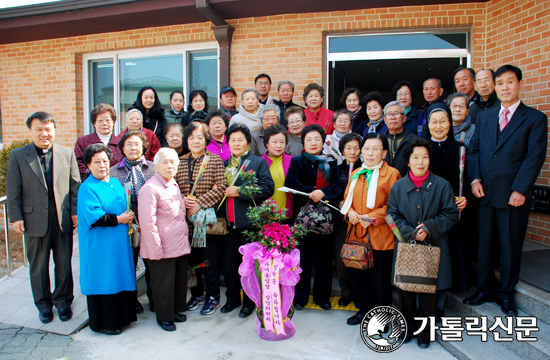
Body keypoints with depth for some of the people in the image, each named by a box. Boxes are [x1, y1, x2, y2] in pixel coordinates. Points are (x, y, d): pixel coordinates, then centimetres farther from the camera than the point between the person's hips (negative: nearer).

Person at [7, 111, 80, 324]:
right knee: (38, 266, 13)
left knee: (64, 264, 11)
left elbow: (75, 185, 4)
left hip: (63, 218, 1)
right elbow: (13, 191, 0)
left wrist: (75, 211, -2)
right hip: (34, 219, 0)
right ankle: (43, 305, 31)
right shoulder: (17, 156, 1)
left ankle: (63, 301, 29)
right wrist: (16, 217, -5)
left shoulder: (67, 154, 4)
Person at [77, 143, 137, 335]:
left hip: (119, 242, 7)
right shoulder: (87, 188, -11)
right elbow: (93, 217, -21)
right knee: (103, 280, 3)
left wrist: (129, 216, -1)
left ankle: (121, 315, 29)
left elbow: (125, 207, 19)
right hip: (100, 246, -7)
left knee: (121, 278, 14)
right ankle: (103, 323, 19)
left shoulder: (115, 183, 11)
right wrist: (118, 219, -15)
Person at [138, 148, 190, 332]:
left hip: (180, 245, 8)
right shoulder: (150, 189, -17)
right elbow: (147, 222, -20)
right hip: (163, 248, -8)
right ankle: (164, 317, 27)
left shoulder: (174, 185, 11)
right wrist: (156, 250, -19)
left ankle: (176, 310, 37)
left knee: (180, 280, 18)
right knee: (163, 284, 7)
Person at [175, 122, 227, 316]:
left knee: (210, 259, 4)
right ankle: (197, 293, 31)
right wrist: (182, 200, -10)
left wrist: (200, 203, -16)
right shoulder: (179, 162, 9)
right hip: (186, 219, 4)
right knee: (191, 258, 13)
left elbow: (221, 188, -10)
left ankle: (213, 296, 21)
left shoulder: (215, 160, -3)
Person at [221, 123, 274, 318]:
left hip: (249, 222, -5)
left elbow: (268, 188, -14)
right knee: (228, 262, 11)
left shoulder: (258, 162, -2)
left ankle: (249, 302, 23)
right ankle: (232, 299, 30)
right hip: (229, 222, 5)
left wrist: (240, 192, -18)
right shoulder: (225, 164, 15)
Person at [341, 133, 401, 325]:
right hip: (356, 235, 6)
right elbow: (347, 198, 20)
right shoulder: (356, 174, 15)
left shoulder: (391, 174, -5)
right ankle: (363, 309, 32)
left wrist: (372, 217, -19)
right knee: (357, 274, 13)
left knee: (380, 278, 5)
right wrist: (349, 212, -1)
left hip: (380, 237, -6)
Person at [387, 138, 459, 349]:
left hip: (432, 247, -1)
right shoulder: (398, 187, 1)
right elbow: (393, 215, 1)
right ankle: (407, 328, 27)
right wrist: (411, 233, -12)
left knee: (428, 290, 6)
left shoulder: (442, 185, -2)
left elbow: (451, 214, -1)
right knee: (405, 290, 8)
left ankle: (424, 333, 24)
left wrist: (429, 228, -15)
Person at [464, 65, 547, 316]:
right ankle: (486, 288, 27)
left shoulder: (535, 118, 2)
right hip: (485, 194, 3)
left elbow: (535, 156, -6)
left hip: (513, 196, -3)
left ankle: (506, 293, 25)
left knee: (511, 246, 8)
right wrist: (475, 179, -4)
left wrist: (520, 189, -14)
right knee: (484, 243, 10)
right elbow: (473, 150, 10)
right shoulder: (484, 117, 14)